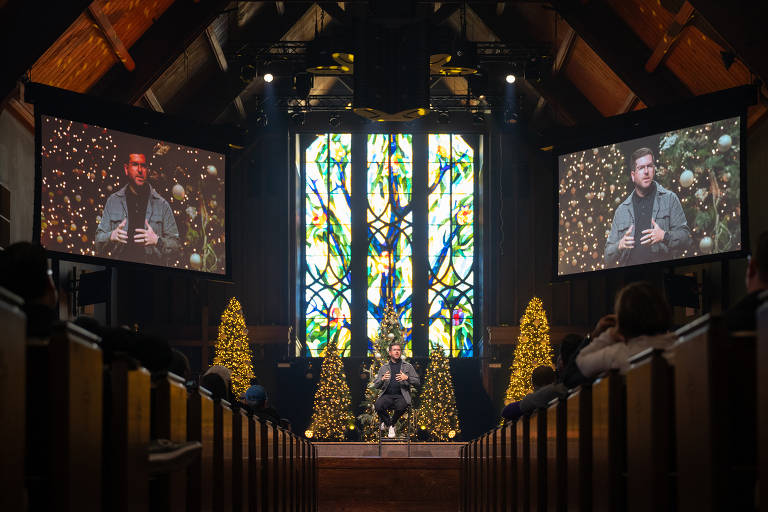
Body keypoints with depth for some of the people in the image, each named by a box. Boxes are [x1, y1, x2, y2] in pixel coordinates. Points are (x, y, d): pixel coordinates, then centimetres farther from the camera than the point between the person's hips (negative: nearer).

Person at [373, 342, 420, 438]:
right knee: (378, 406, -31)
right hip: (387, 395, 1)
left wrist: (407, 378, -12)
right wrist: (382, 379, -10)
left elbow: (417, 382, 9)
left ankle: (392, 424, -3)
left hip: (401, 395, -1)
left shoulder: (408, 366, 14)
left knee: (401, 407, -36)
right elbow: (376, 385, 12)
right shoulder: (384, 367, 17)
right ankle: (387, 422, 2)